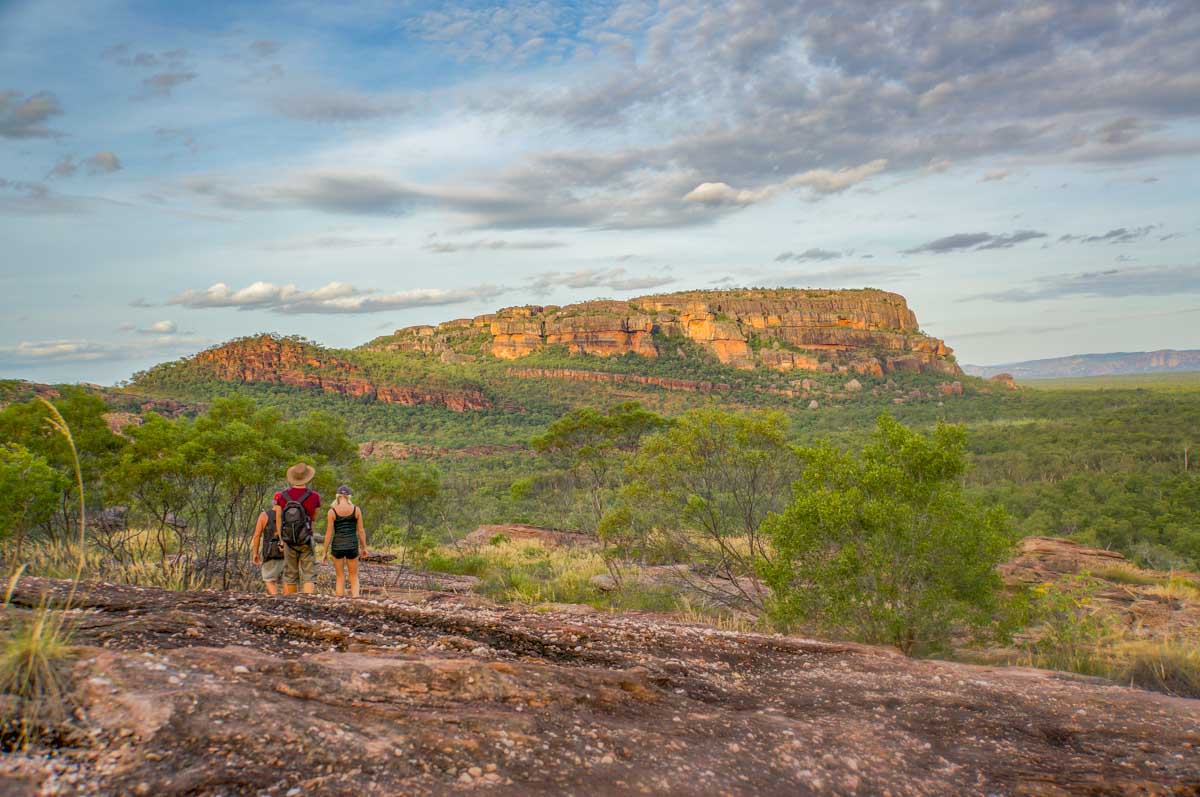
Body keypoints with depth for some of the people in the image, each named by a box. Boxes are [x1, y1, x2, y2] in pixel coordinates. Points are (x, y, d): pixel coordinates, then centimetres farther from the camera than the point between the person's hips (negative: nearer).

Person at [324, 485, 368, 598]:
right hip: (352, 546, 0)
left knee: (340, 577, 13)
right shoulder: (356, 509, -2)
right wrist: (364, 547, 12)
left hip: (337, 546, 0)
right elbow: (361, 531, 1)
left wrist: (325, 551, 3)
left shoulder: (332, 511, -5)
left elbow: (329, 533, -5)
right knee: (354, 577, 12)